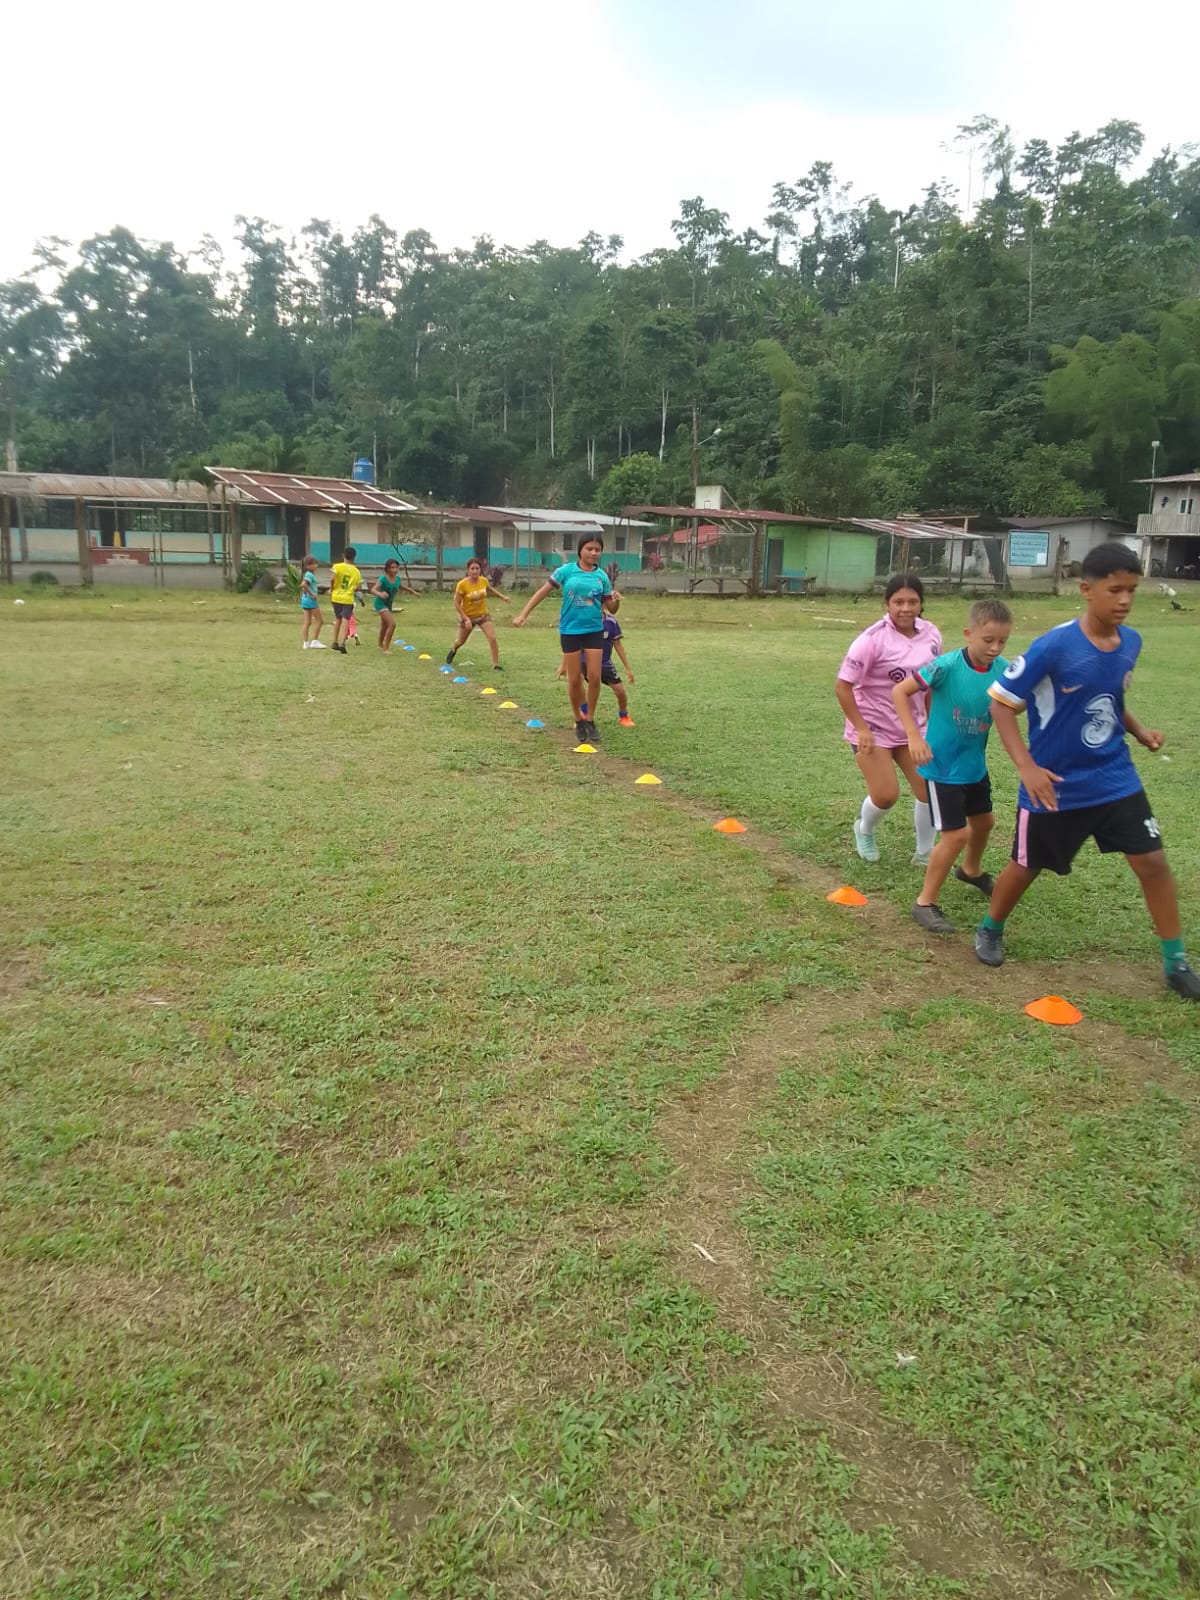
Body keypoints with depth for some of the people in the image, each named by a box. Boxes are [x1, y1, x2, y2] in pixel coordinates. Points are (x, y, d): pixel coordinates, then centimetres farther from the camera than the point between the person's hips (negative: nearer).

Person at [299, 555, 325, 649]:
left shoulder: (307, 574, 14)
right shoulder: (310, 575, -15)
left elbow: (304, 585, 19)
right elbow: (303, 585, -30)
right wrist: (311, 594, -22)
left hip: (305, 600, 9)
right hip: (311, 600, -9)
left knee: (307, 622, 8)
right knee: (319, 620, 0)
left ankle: (305, 643, 8)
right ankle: (314, 641, -1)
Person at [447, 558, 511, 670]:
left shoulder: (484, 580, -11)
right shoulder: (462, 584, -24)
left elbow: (490, 589, 15)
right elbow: (457, 604, -17)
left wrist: (503, 597, 9)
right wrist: (466, 619, -25)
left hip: (483, 615, 2)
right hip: (467, 616, -2)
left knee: (493, 638, -18)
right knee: (460, 641, 20)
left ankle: (496, 665, -7)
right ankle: (452, 650, 56)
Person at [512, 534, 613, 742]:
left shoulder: (602, 577, 0)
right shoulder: (566, 570, -6)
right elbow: (542, 592, -2)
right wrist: (523, 614, -7)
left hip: (594, 630, 1)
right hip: (570, 631, -1)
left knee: (594, 677, -2)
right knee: (574, 680, 5)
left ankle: (589, 720, 16)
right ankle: (579, 721, 22)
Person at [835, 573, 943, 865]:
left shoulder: (931, 635, -3)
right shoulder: (873, 639, -21)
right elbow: (842, 685, -19)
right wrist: (861, 728, -21)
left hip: (912, 727, 5)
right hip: (873, 728, -5)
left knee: (930, 789, 2)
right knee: (886, 794, -9)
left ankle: (925, 854, 23)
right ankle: (864, 830, 26)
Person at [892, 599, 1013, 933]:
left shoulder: (1003, 670, -8)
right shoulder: (947, 666, -25)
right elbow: (899, 691, -19)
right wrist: (914, 737, -24)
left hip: (975, 764, 7)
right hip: (942, 765, -7)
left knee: (984, 820, 25)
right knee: (956, 834, -9)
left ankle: (971, 870, 55)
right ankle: (925, 903, 7)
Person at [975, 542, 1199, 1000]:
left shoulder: (1130, 643, -1)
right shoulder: (1054, 646, -22)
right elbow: (1000, 702, -16)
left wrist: (1138, 729, -1)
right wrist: (1027, 767, -23)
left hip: (1115, 778, 5)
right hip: (1055, 785, -5)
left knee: (1153, 861, 1)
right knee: (1026, 867, 11)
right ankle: (990, 930, 38)